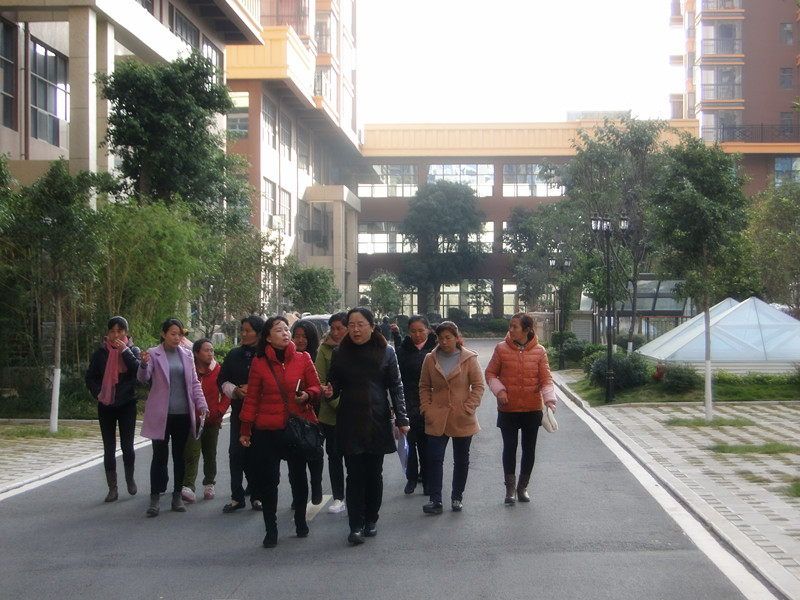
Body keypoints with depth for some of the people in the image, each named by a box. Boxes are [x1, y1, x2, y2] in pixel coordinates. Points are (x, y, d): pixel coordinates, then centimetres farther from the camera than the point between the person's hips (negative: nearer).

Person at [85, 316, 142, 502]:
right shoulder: (101, 353, 4)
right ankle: (112, 488, 9)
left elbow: (139, 371, -16)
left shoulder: (132, 351, 2)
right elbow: (90, 378, 8)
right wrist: (98, 394, -7)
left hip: (127, 405, -1)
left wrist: (125, 351, -18)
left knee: (127, 445, -1)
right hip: (106, 406, 1)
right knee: (109, 448, 3)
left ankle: (130, 478, 25)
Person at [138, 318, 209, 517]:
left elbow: (194, 382, 13)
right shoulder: (154, 354, -2)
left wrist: (201, 405, 3)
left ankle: (177, 496, 18)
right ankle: (154, 498, 5)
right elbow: (143, 378, -13)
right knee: (159, 455, -1)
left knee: (179, 455, 9)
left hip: (183, 413, 3)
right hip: (161, 414, -3)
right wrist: (144, 364, -34)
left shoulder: (187, 355, 9)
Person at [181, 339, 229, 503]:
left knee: (210, 455, 13)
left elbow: (226, 394, 5)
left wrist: (220, 411, -5)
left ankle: (209, 484, 27)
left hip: (212, 420, 2)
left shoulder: (218, 371, 1)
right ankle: (188, 487, -16)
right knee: (192, 453, -12)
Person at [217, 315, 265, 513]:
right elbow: (221, 380, 14)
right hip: (239, 411, 3)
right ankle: (237, 497, 10)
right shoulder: (234, 355, 9)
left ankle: (256, 496, 16)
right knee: (236, 452, 1)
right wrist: (235, 390, -4)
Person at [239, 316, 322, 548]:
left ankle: (300, 521, 28)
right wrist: (245, 429, 5)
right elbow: (252, 398, 7)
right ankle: (270, 530, 10)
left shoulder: (303, 359, 4)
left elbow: (316, 388, 9)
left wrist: (308, 395, -14)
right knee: (268, 480, 0)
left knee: (298, 476, 9)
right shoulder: (259, 363, 3)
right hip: (267, 431, -1)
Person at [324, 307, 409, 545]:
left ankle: (371, 520, 21)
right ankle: (356, 525, -1)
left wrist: (401, 419, -4)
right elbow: (335, 384, 10)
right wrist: (330, 392, -15)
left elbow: (396, 387, 1)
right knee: (355, 474, -3)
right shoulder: (340, 353, 5)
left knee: (374, 474, 7)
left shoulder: (386, 352, 1)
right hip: (349, 423, 0)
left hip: (378, 422, 0)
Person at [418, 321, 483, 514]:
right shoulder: (430, 359, 4)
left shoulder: (469, 358, -3)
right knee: (434, 459, -7)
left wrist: (468, 408, -9)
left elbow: (478, 386, 0)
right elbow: (424, 387, 10)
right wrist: (426, 409, -1)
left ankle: (457, 498, 23)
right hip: (437, 419, 1)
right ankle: (435, 500, -2)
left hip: (462, 419, -1)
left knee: (461, 460, 10)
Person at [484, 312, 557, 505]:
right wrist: (499, 390, -13)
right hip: (508, 409, -1)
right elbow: (490, 373, 3)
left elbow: (546, 378, -3)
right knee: (509, 447, 3)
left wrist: (549, 398, -19)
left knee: (529, 449, 10)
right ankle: (510, 488, 14)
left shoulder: (539, 351, -3)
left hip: (532, 409, 1)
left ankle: (522, 487, 26)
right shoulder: (502, 348, -4)